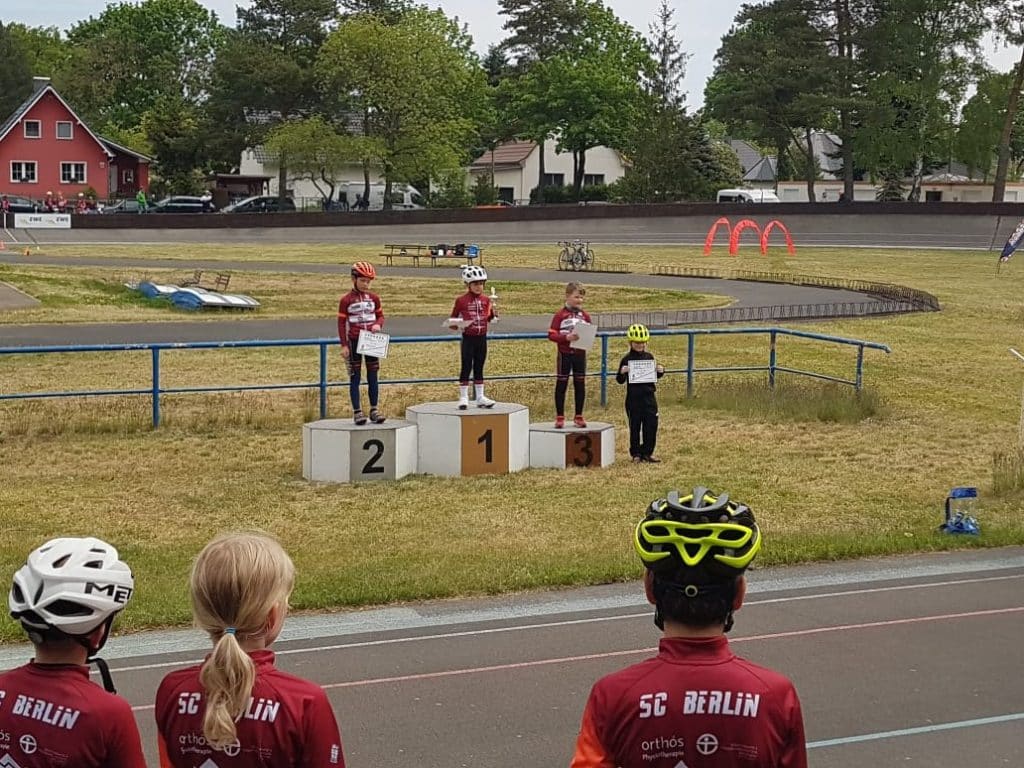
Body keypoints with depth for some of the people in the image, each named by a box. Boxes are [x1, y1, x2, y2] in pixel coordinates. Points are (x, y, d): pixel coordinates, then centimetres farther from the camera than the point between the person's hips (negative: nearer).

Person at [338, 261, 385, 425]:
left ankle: (374, 409, 14)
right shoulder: (346, 300, -5)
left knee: (372, 376, 7)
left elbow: (380, 316, 14)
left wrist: (378, 324, -10)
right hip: (354, 341, -3)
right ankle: (357, 411, 5)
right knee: (355, 377, 2)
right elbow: (341, 323, -4)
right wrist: (344, 345, -8)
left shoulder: (374, 298, 5)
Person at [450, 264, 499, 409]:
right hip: (468, 338, -3)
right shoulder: (461, 300, -5)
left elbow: (491, 318, 9)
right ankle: (463, 398, 7)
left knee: (479, 368, 12)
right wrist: (456, 326, -16)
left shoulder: (486, 300, 4)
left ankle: (480, 397, 18)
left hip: (482, 338, 3)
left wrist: (494, 309, -9)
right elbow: (453, 319, 4)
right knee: (466, 367, -1)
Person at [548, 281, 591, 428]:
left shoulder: (585, 316, 5)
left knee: (580, 384, 8)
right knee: (561, 384, 4)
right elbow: (551, 334, -9)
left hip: (580, 354, 3)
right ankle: (559, 417, 11)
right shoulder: (560, 315, -6)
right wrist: (566, 337, -22)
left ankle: (578, 416, 18)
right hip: (565, 354, -3)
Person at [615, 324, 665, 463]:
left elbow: (655, 375, 18)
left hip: (648, 396, 3)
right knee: (635, 426, 5)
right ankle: (636, 454, 15)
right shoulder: (626, 359, -5)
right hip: (633, 398, -3)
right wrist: (622, 373, -22)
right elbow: (620, 380, -2)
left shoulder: (649, 357, 6)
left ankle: (648, 453, 15)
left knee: (651, 425, 3)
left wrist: (660, 371, -3)